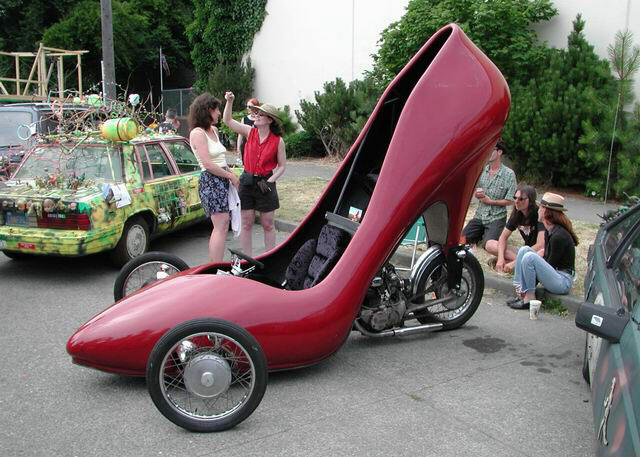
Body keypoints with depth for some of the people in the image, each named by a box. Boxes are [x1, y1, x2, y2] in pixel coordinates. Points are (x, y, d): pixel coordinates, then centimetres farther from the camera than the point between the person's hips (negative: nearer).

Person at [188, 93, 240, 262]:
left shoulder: (213, 130, 17)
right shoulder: (197, 133, -11)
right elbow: (207, 164, -17)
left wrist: (231, 174, 8)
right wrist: (230, 176, -10)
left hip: (222, 180, 9)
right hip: (210, 180, -9)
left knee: (220, 227, 11)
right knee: (221, 227, -13)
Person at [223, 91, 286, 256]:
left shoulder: (278, 141, -6)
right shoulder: (250, 132, 1)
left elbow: (282, 166, 0)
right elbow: (227, 120, 0)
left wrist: (270, 181, -12)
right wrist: (229, 101, -12)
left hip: (265, 183, -2)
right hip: (247, 181, 2)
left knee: (267, 225, 7)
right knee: (246, 224, 7)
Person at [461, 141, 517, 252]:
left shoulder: (509, 174, -9)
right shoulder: (482, 170, 5)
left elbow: (510, 201, -9)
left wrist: (490, 201, -13)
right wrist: (477, 194, -7)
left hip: (496, 218, -4)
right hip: (479, 215, 5)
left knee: (487, 245, -22)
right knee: (461, 238, -10)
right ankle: (482, 235, 15)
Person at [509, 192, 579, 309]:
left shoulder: (559, 236, -19)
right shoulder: (549, 230, 8)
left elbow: (552, 263, -15)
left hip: (563, 281, -9)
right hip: (553, 272, 9)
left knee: (529, 257, -26)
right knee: (524, 249, -2)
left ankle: (529, 299, -15)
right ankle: (522, 294, -7)